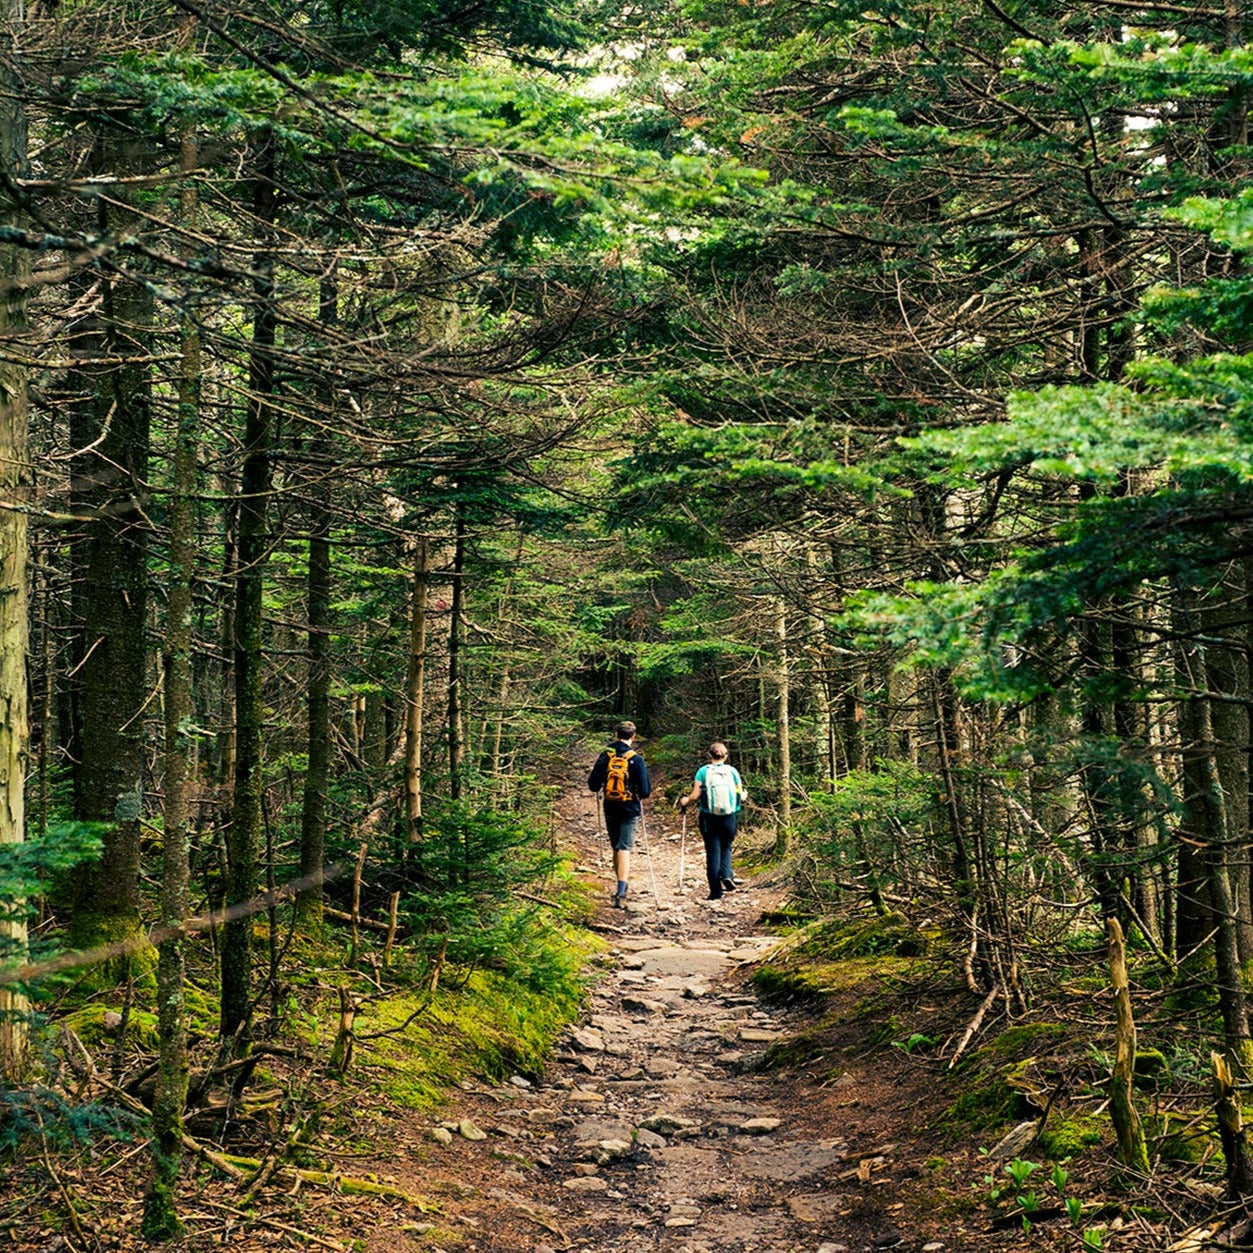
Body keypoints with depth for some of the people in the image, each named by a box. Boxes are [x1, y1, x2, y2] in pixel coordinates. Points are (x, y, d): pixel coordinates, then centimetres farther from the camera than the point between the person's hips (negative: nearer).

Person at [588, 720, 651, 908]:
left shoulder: (605, 756, -4)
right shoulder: (636, 759, -12)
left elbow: (593, 785, -2)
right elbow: (645, 790, -12)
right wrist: (640, 795, 10)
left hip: (610, 809, 3)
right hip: (630, 810, -3)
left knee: (616, 848, 18)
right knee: (625, 848, -3)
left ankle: (622, 884, 29)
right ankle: (621, 891, -15)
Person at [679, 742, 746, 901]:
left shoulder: (703, 771, -4)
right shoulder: (732, 771, 0)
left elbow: (695, 795, -8)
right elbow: (741, 796, 2)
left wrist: (685, 801, 12)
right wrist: (744, 795, 26)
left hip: (709, 818, -1)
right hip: (730, 818, 1)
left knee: (713, 852, 5)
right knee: (726, 847, 21)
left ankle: (716, 892, 4)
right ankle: (726, 874, -7)